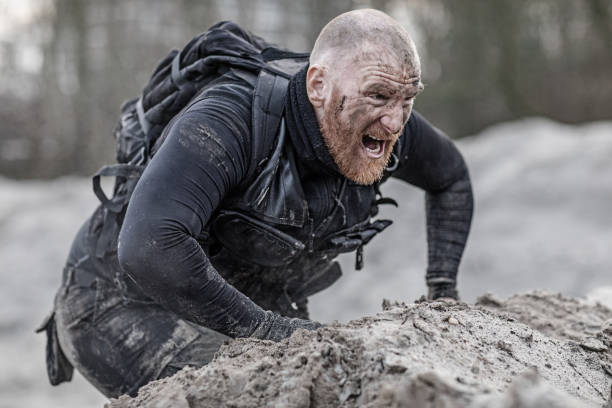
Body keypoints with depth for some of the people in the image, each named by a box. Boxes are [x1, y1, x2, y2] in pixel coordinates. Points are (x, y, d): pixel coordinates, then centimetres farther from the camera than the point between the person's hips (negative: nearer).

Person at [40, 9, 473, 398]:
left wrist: (443, 294, 4)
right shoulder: (226, 123, -35)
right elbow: (149, 250, -48)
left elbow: (451, 177, 12)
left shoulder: (385, 126, -12)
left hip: (255, 307, 7)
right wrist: (263, 327, -39)